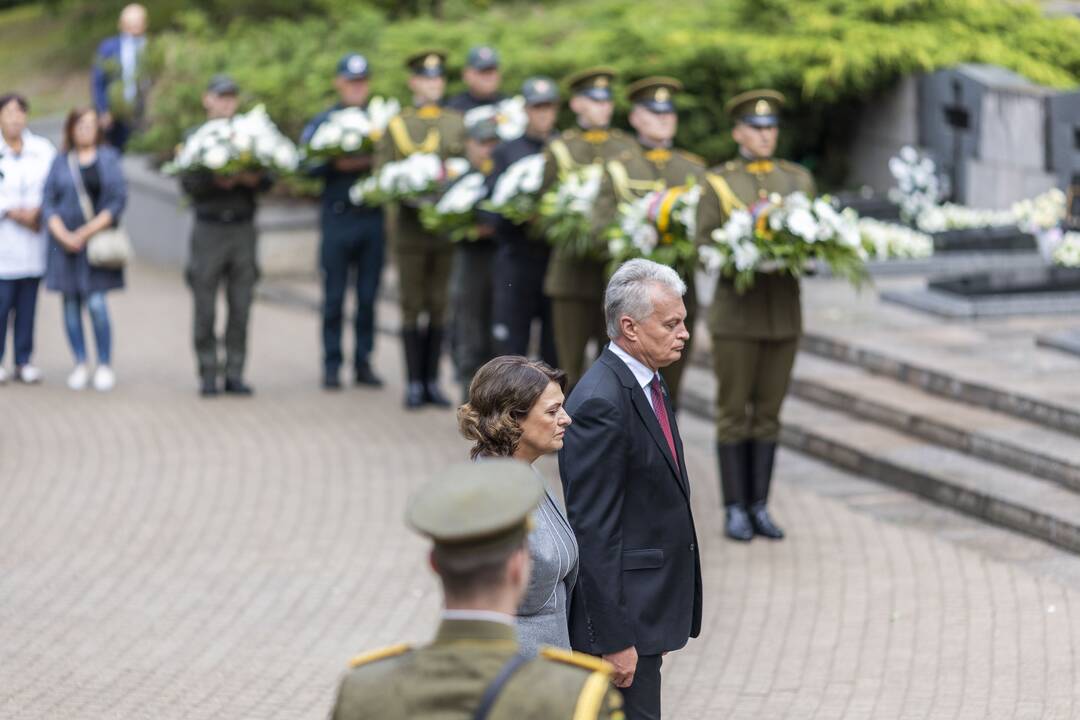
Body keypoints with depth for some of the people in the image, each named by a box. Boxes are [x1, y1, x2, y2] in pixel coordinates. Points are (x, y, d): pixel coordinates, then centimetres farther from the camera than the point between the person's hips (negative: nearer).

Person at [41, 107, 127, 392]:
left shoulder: (109, 158, 5)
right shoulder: (61, 162, 8)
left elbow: (118, 200, -2)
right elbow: (48, 203, 4)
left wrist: (87, 232, -11)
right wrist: (63, 235, -12)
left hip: (99, 239, -2)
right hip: (65, 243, 2)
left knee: (96, 303, -11)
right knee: (71, 304, 3)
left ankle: (105, 365, -2)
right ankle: (80, 365, 11)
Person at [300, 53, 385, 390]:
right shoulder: (323, 122, 7)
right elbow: (308, 164, -2)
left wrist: (374, 162, -13)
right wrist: (338, 164, -16)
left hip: (372, 219, 1)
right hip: (337, 219, -1)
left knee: (368, 296, 5)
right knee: (334, 296, 1)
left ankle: (363, 363, 12)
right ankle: (332, 366, 6)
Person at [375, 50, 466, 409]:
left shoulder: (457, 123, 12)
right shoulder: (396, 126, 6)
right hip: (411, 227, -2)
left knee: (439, 307, 5)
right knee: (412, 306, 0)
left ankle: (432, 380, 12)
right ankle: (414, 383, 4)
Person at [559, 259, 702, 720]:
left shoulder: (648, 385, 11)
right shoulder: (600, 403, -20)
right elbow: (592, 529, -22)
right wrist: (614, 638, -22)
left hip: (647, 608, 10)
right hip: (619, 612, -10)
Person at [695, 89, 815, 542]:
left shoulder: (798, 180, 9)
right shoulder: (716, 183, 0)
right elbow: (704, 247, -5)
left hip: (784, 312, 3)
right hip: (736, 313, -3)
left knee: (768, 413, 7)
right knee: (734, 414, 0)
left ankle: (759, 507, 13)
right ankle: (734, 510, 6)